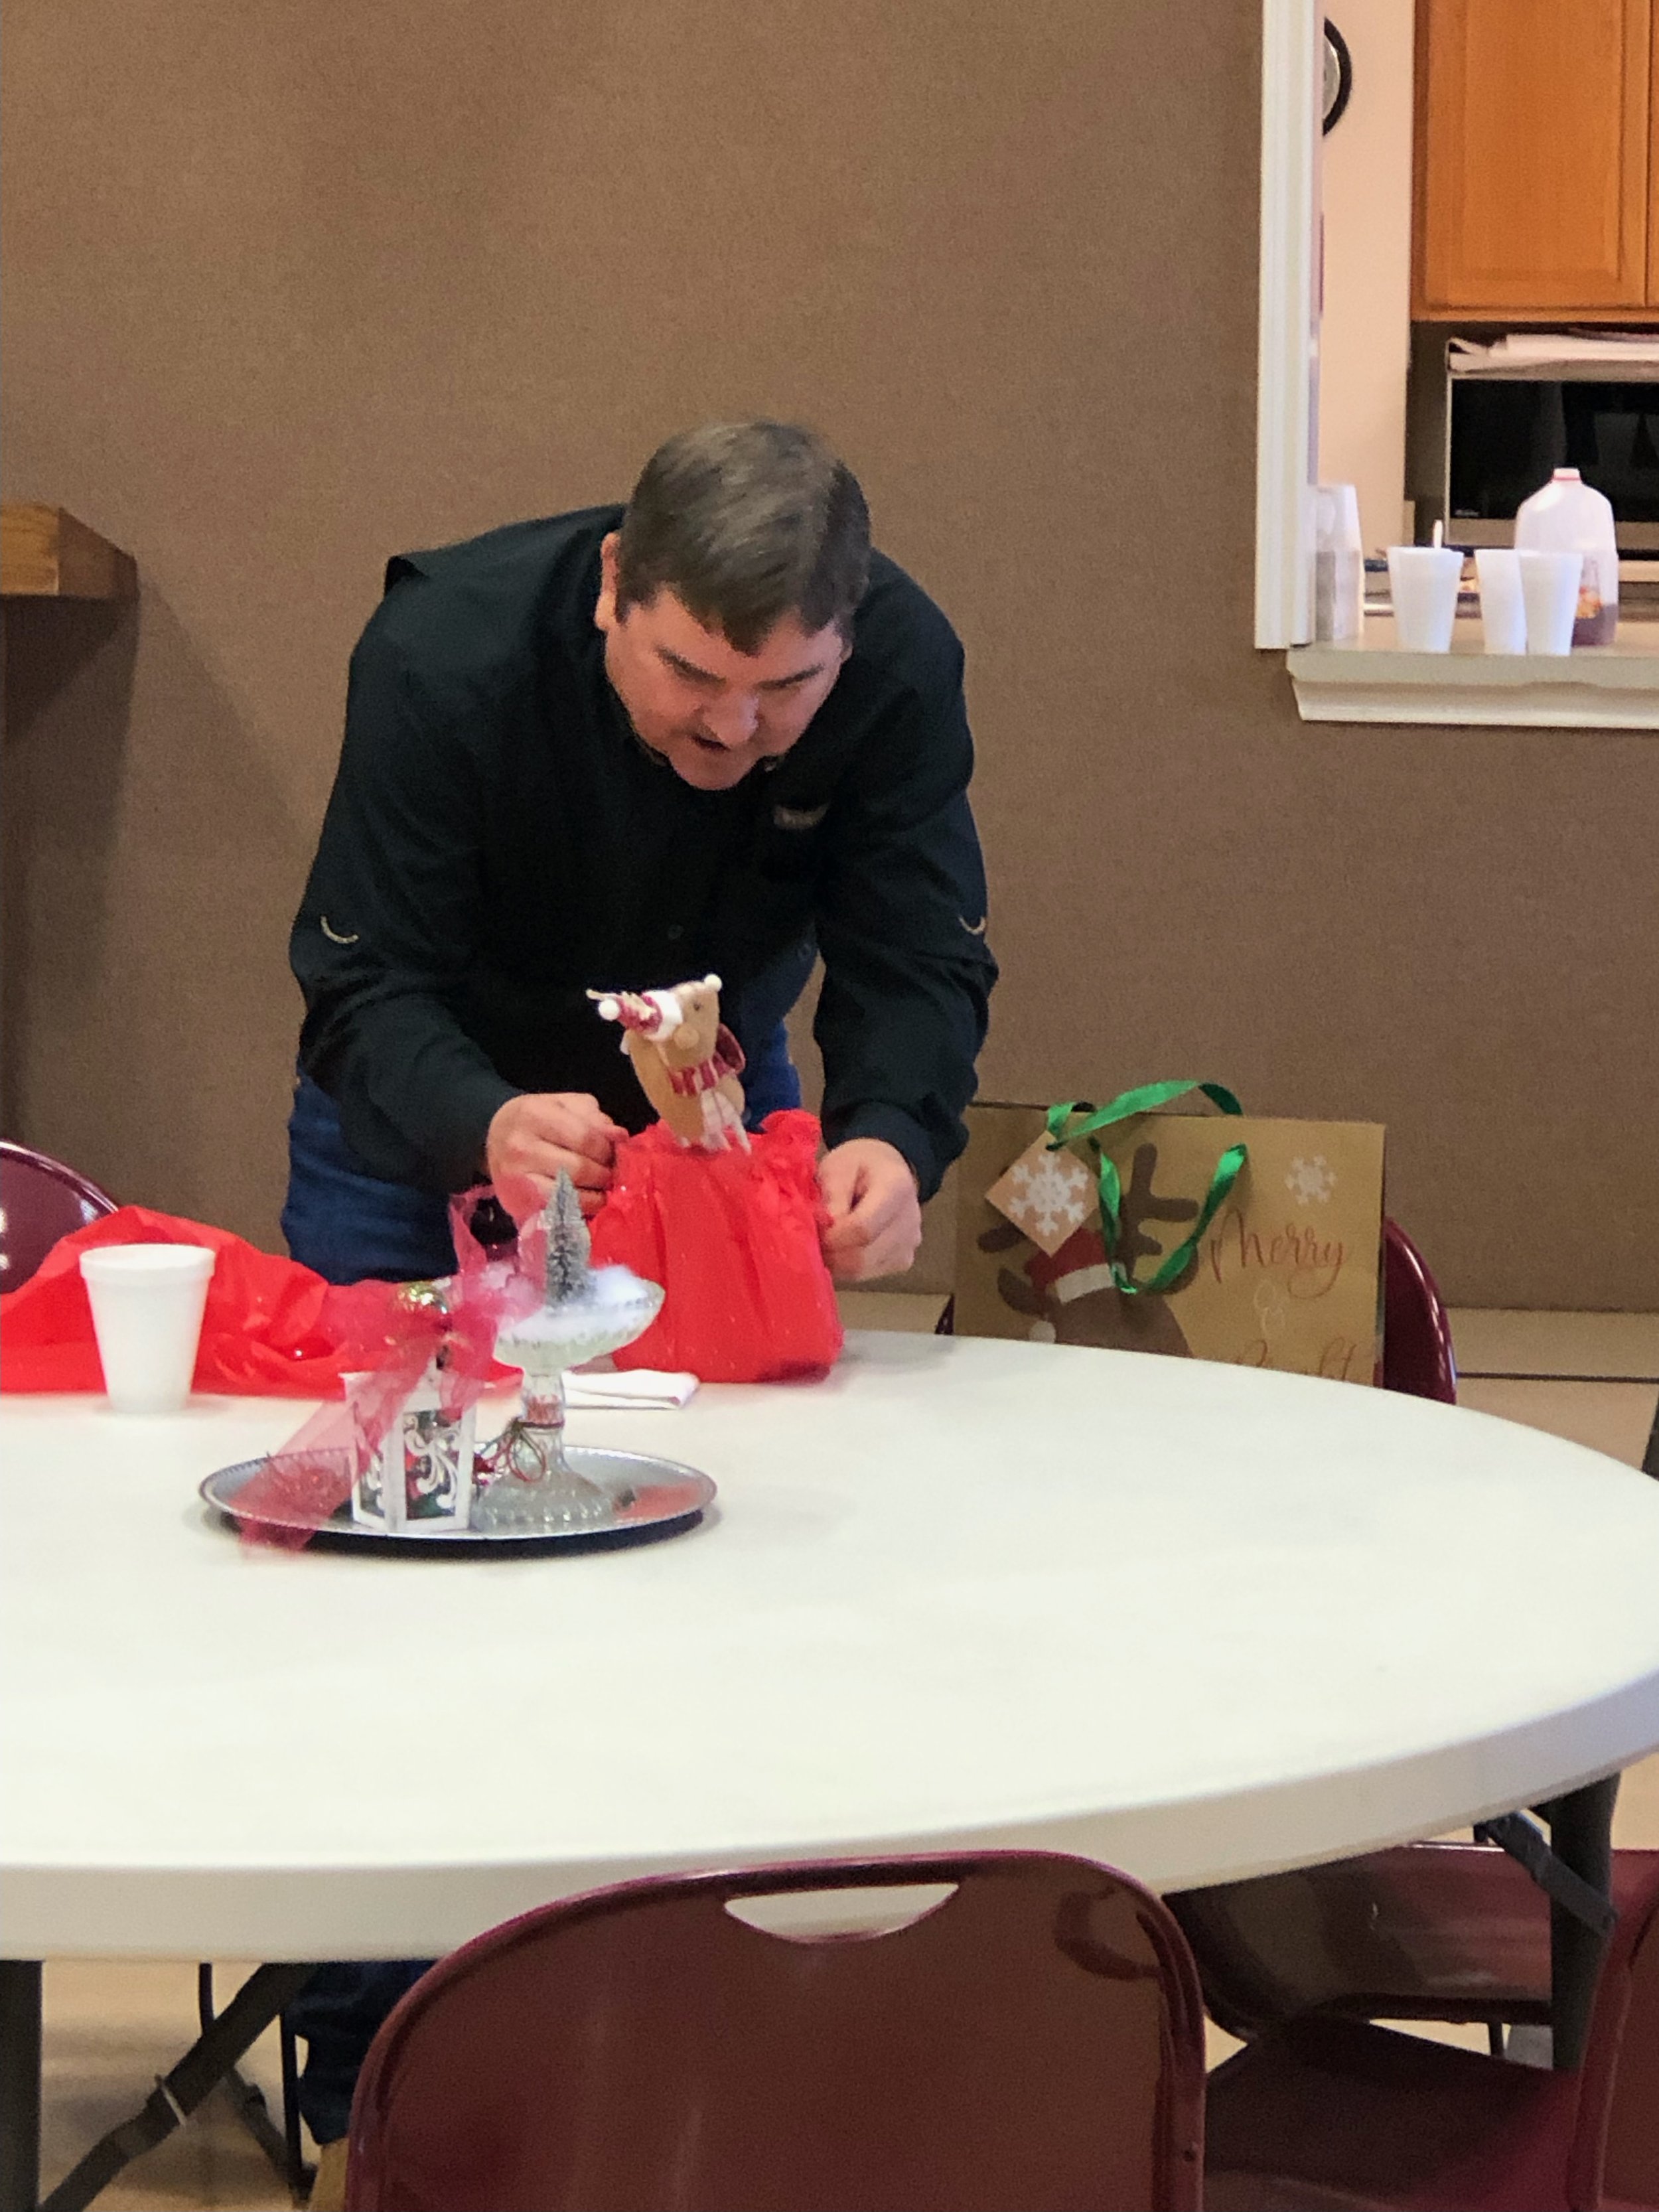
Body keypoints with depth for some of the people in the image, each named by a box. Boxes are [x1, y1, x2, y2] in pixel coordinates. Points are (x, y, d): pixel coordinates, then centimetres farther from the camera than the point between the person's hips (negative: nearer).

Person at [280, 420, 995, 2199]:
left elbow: (917, 962, -24)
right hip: (428, 1104, -2)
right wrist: (486, 1127, -56)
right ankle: (361, 2051, 10)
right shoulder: (445, 654, -35)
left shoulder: (902, 669, -27)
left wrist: (895, 1139, -46)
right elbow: (367, 989, -34)